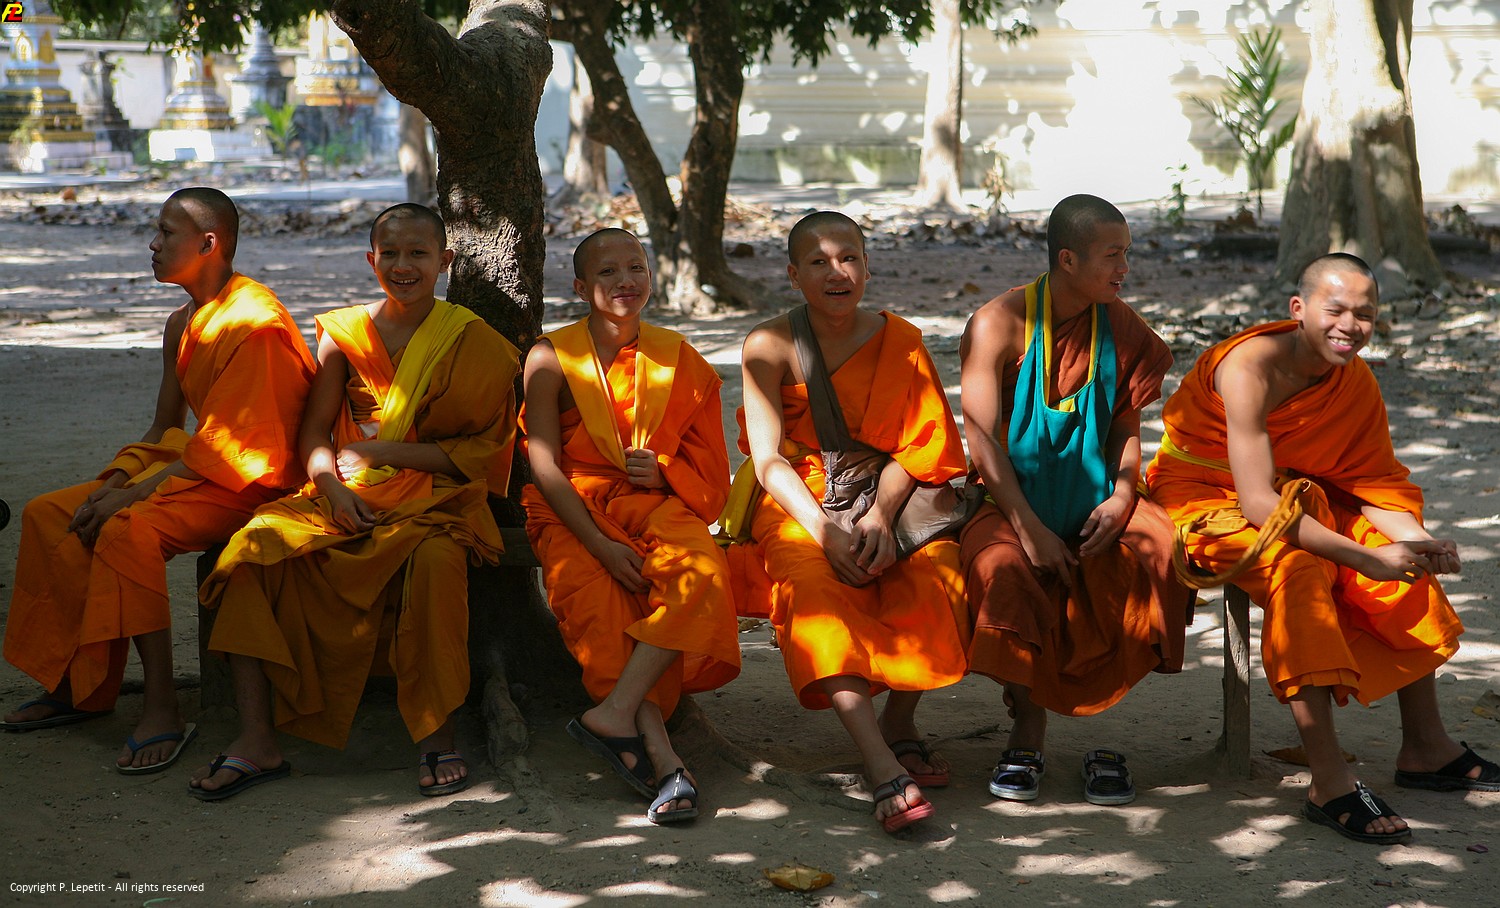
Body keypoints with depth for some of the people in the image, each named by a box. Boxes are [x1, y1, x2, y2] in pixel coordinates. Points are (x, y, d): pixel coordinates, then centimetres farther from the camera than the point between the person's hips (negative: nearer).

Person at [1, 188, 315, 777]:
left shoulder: (255, 322, -18)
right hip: (191, 472, 10)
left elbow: (228, 447, -22)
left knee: (129, 532, -32)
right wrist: (115, 480, -3)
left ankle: (162, 709, -29)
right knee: (48, 515, 0)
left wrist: (134, 494, -22)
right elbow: (166, 429, 16)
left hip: (249, 485, -10)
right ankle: (76, 686, 5)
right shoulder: (183, 325, 14)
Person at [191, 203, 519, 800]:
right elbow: (314, 431, 9)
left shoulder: (471, 342, 1)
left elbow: (483, 451, -4)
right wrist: (333, 488, -13)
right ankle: (256, 740, -24)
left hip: (433, 498, -3)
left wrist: (381, 450, -11)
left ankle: (437, 737, -27)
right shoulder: (344, 332, 11)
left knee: (436, 559, -38)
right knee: (257, 543, -23)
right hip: (347, 497, 3)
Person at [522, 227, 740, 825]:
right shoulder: (551, 358, 3)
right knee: (600, 605, -32)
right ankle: (665, 761, -39)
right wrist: (600, 544, -18)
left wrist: (662, 472, -10)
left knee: (701, 570, -32)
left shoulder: (677, 357, 12)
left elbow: (708, 467, 15)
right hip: (572, 511, -2)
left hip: (656, 503, 2)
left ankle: (612, 713, -37)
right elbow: (545, 466, -5)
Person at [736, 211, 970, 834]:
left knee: (937, 568, -29)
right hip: (797, 502, -2)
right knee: (816, 587, -34)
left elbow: (919, 448, 1)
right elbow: (769, 460, -8)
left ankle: (899, 722, -5)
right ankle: (884, 768, -44)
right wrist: (826, 532, -22)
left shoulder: (900, 340, 5)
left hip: (887, 495, 2)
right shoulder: (770, 345, -2)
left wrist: (879, 518, -17)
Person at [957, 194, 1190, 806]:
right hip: (1014, 503, -3)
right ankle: (1029, 727, -15)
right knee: (1000, 565, -35)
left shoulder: (1121, 328, 7)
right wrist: (1030, 529, -19)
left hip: (1095, 505, 3)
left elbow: (1127, 427, 11)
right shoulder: (999, 323, -6)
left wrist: (1121, 498, -10)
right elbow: (982, 439, -11)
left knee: (1162, 544, -27)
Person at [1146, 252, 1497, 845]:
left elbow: (1374, 482, -1)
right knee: (1297, 568, -34)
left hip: (1298, 496, 8)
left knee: (1409, 571, -5)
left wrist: (1416, 541, -23)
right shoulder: (1250, 368, -28)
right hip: (1207, 500, -8)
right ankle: (1329, 783, -36)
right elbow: (1257, 500, -33)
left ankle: (1424, 749, 9)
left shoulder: (1357, 382, -5)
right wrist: (1363, 557, -35)